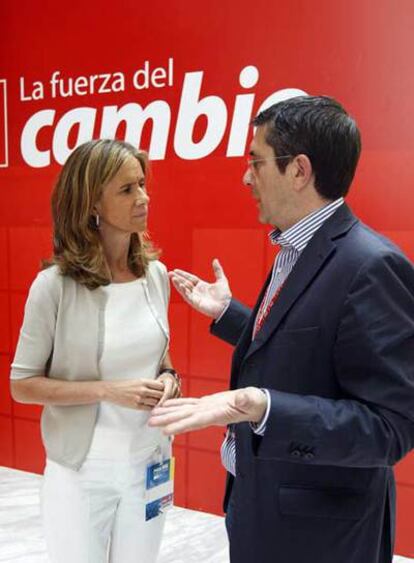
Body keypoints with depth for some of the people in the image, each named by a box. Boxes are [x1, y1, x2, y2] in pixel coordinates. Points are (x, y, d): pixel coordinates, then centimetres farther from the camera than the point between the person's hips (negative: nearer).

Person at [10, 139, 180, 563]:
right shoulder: (55, 285, -16)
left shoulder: (157, 274, -2)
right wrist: (107, 391, -20)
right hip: (81, 472, -4)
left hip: (149, 464, 4)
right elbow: (22, 385, -10)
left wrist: (168, 378, -7)